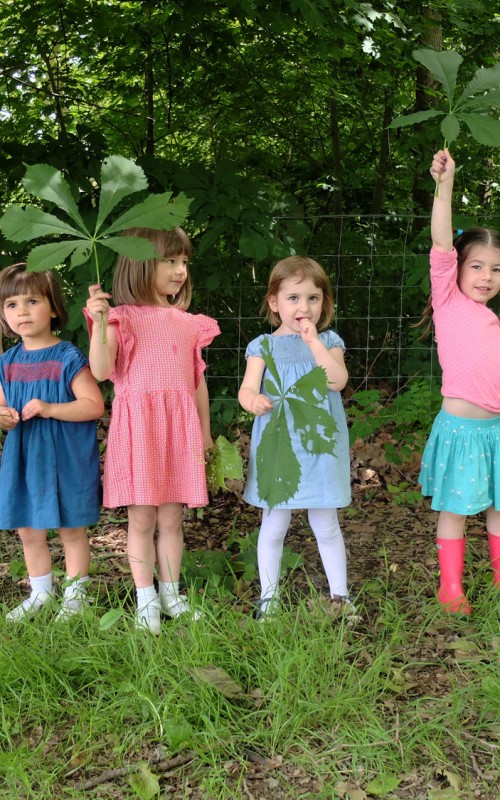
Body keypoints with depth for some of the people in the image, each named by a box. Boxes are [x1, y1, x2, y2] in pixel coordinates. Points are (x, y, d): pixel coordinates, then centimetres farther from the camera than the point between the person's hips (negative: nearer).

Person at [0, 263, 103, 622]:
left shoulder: (69, 358, -12)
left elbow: (94, 405, -15)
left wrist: (49, 409, -24)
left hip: (65, 460, -5)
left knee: (72, 529, 7)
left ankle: (76, 592, 23)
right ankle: (40, 593, 31)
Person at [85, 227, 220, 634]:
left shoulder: (189, 323, 9)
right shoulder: (122, 318, -2)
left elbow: (198, 382, 14)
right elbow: (101, 371, -14)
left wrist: (205, 433, 15)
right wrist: (98, 322, -24)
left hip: (179, 428, 3)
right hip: (137, 427, -3)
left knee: (171, 517, 9)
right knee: (141, 518, 3)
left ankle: (170, 593, 23)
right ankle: (146, 600, 16)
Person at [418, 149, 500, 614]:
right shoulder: (448, 301, -4)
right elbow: (441, 245, -16)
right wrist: (445, 186, -25)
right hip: (460, 426, -5)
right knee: (454, 510, 4)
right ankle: (450, 588, 17)